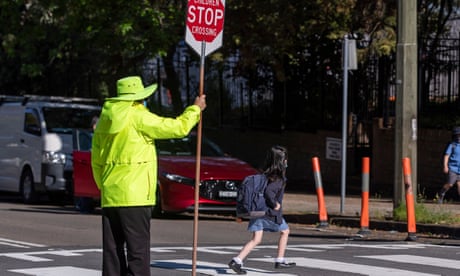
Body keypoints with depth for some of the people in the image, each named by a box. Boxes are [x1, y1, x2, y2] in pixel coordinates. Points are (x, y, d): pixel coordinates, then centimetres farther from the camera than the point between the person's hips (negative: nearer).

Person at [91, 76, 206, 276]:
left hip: (110, 197, 7)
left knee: (112, 251, 8)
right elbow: (178, 128, -8)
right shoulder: (138, 117, -9)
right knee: (138, 252, -5)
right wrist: (195, 108, 9)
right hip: (134, 197, -7)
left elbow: (96, 162, 20)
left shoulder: (105, 120, 14)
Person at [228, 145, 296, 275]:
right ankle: (280, 261, 26)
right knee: (285, 231, 19)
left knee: (256, 239, 5)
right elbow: (268, 191, -32)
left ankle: (237, 260, -10)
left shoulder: (265, 174, 9)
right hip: (271, 213, -6)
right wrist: (275, 204, -19)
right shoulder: (278, 178, -16)